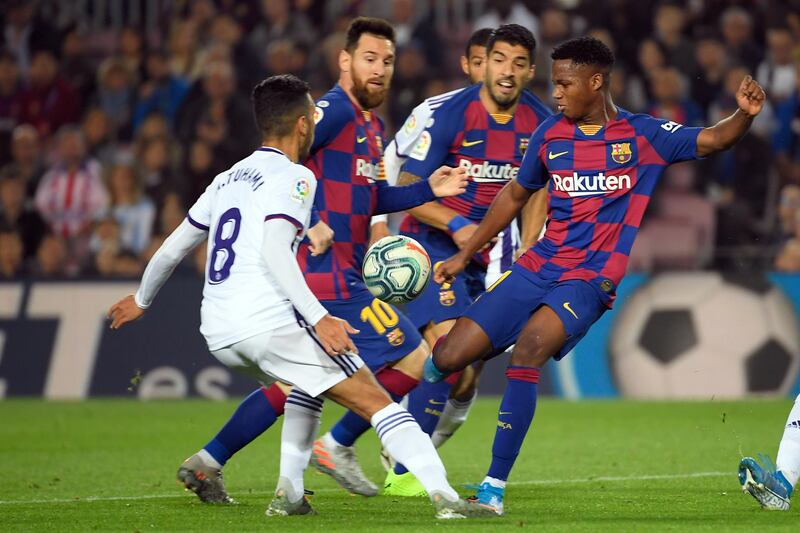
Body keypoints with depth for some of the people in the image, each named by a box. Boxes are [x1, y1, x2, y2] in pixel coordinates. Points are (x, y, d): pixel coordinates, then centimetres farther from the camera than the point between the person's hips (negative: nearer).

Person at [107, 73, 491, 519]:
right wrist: (319, 318, -23)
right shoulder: (293, 177, -2)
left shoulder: (227, 179, 21)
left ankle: (289, 494, 20)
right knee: (377, 402, -6)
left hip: (218, 333, 8)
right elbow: (274, 250, -18)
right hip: (269, 323, -8)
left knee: (310, 380, 33)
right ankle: (445, 497, -20)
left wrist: (141, 300, 43)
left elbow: (171, 250, 27)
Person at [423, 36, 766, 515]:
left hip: (590, 280, -5)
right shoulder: (550, 134, 8)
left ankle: (495, 486, -27)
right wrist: (465, 255, 21)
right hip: (539, 266, 5)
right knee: (449, 357, -5)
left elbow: (713, 140, -6)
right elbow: (515, 195, 20)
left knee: (529, 346, -31)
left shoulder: (643, 135, -2)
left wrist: (745, 114, -28)